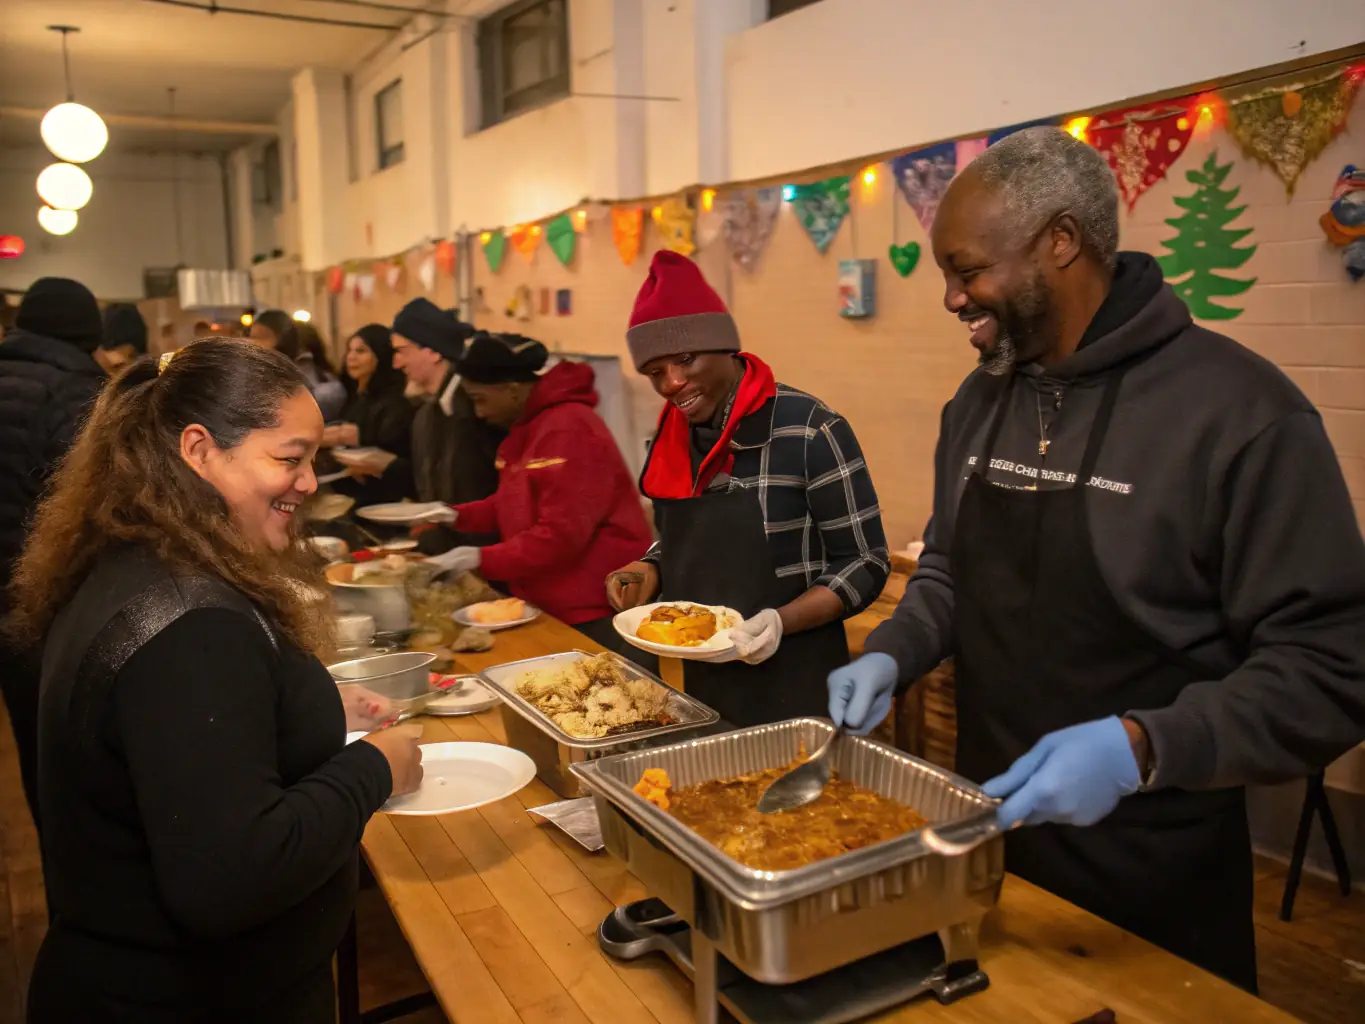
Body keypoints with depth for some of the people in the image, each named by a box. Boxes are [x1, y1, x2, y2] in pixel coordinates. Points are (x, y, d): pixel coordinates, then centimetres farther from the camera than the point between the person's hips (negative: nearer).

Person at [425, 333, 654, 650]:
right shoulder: (528, 427, 14)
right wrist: (456, 516, 5)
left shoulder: (568, 430, -20)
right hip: (556, 608, 10)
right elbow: (514, 505, 20)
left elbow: (561, 536, -24)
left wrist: (480, 559, -20)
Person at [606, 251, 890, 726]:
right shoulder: (672, 436, 3)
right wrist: (651, 571, -4)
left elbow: (865, 563, -12)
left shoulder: (810, 432, -17)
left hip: (793, 688, -6)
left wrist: (781, 622, -25)